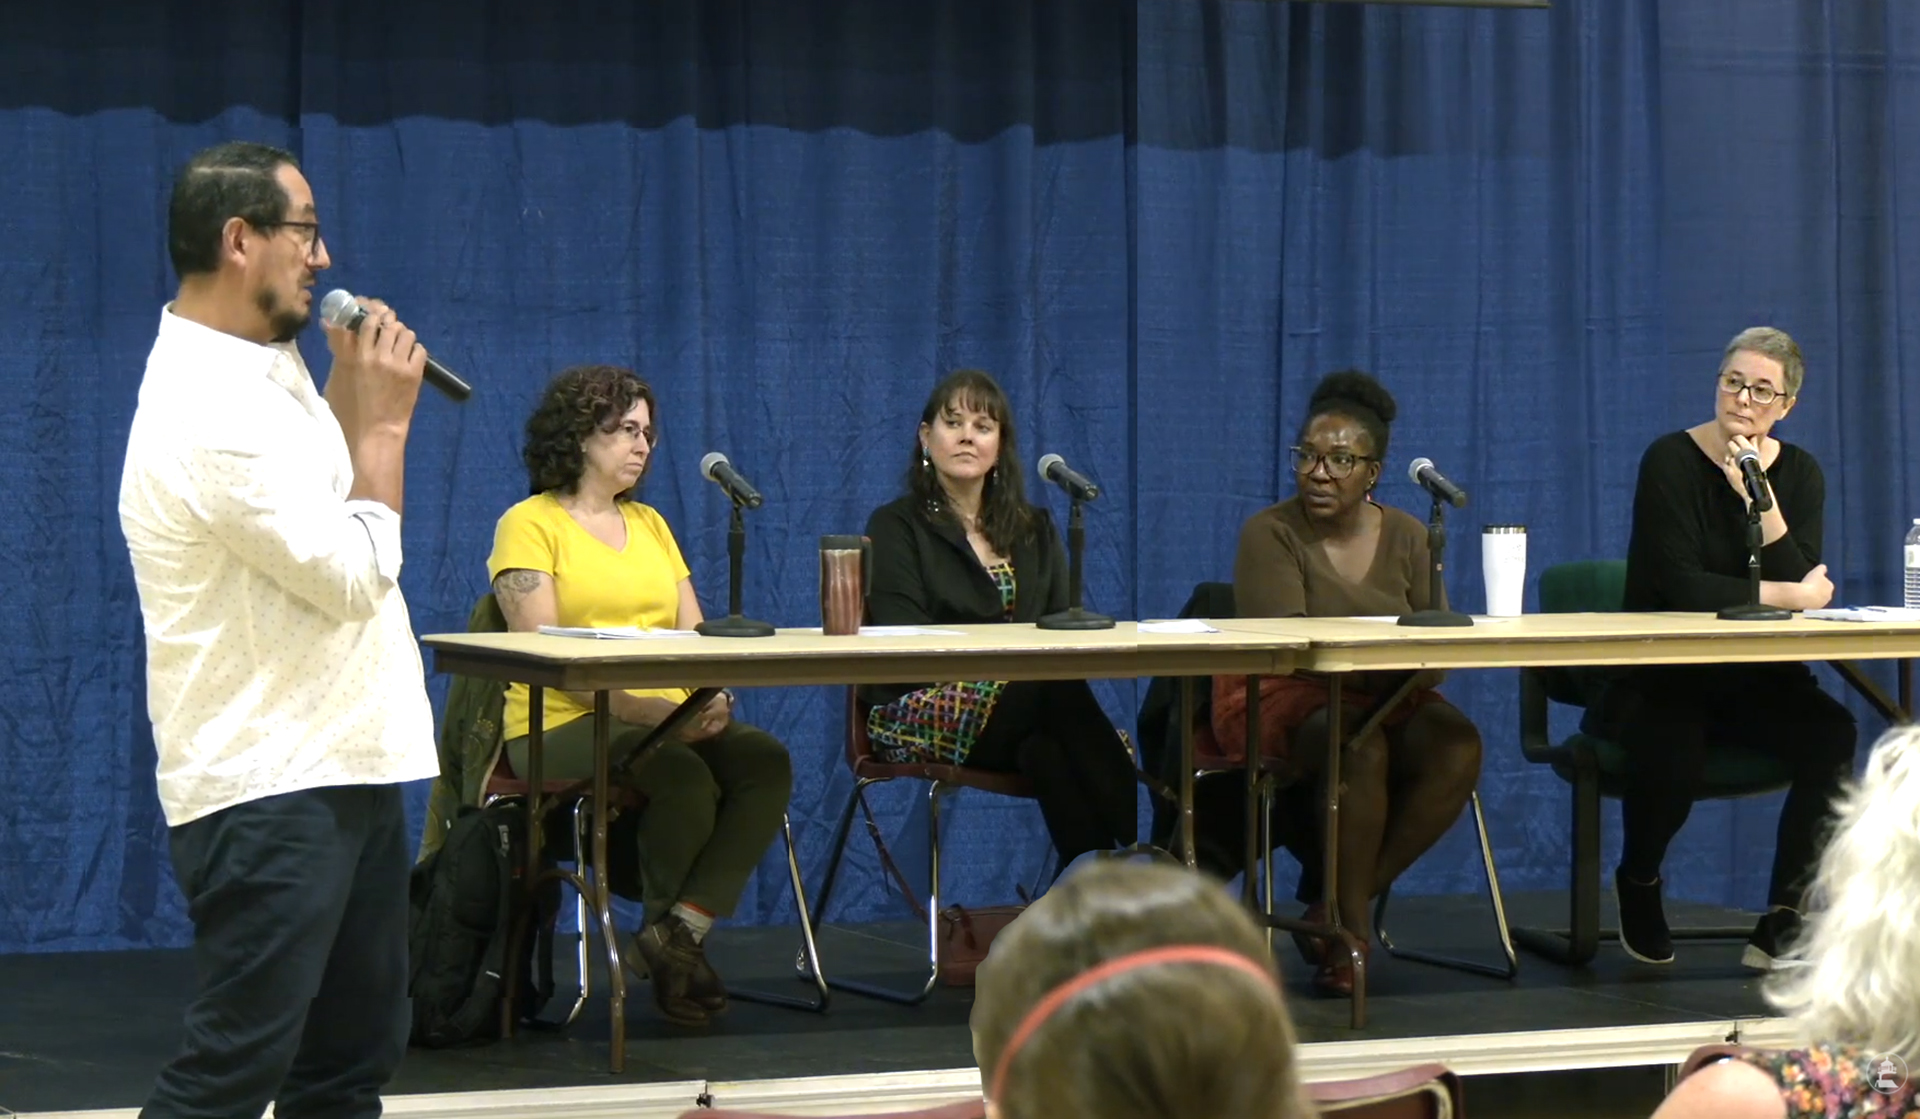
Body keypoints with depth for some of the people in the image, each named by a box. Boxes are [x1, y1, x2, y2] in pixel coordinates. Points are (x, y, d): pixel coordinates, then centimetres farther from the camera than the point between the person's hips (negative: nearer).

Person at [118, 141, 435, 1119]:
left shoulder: (262, 373, 11)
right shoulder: (208, 408, -20)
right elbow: (356, 575, -19)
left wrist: (354, 396, 11)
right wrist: (383, 422, -9)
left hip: (343, 768, 10)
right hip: (270, 791, -10)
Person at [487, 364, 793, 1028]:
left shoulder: (650, 524, 22)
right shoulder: (529, 524, 1)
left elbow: (694, 635, 15)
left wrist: (712, 698, -9)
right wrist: (640, 707, -23)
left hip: (671, 719, 6)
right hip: (560, 725, -6)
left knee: (766, 762, -23)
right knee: (685, 777, -32)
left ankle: (679, 933, -22)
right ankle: (673, 937, -7)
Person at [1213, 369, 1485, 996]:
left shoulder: (1407, 538, 8)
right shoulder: (1270, 534, -6)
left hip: (1385, 702, 5)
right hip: (1285, 703, -4)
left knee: (1457, 749, -27)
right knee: (1360, 749, -37)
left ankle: (1338, 908, -15)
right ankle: (1352, 924, -19)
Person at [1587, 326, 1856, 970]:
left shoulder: (1799, 475, 6)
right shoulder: (1671, 461, -8)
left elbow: (1803, 584, -8)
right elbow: (1682, 587, -19)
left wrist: (1761, 501, -19)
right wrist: (1791, 595, -14)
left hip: (1755, 679, 4)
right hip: (1659, 676, -4)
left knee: (1832, 735, -27)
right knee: (1673, 756, -35)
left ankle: (1783, 925, -18)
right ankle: (1638, 884, 1)